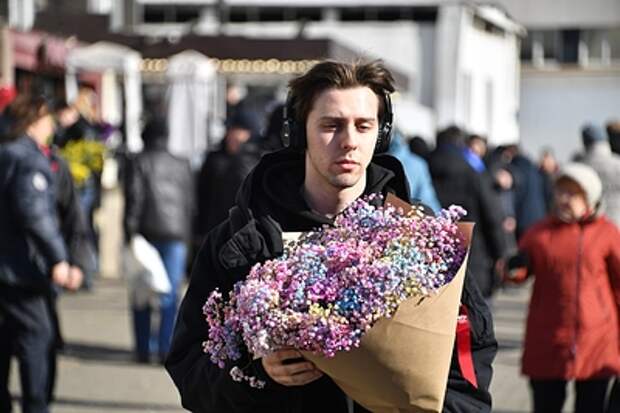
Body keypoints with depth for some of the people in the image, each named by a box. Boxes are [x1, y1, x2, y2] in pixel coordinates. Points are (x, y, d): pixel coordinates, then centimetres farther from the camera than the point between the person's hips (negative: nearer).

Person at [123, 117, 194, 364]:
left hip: (146, 233, -2)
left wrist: (130, 234, -7)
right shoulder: (182, 166, 12)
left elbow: (134, 199, -7)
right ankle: (166, 348, -7)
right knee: (170, 294, 2)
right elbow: (189, 204, 10)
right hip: (175, 235, 2)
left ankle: (143, 350, 6)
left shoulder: (139, 163, 1)